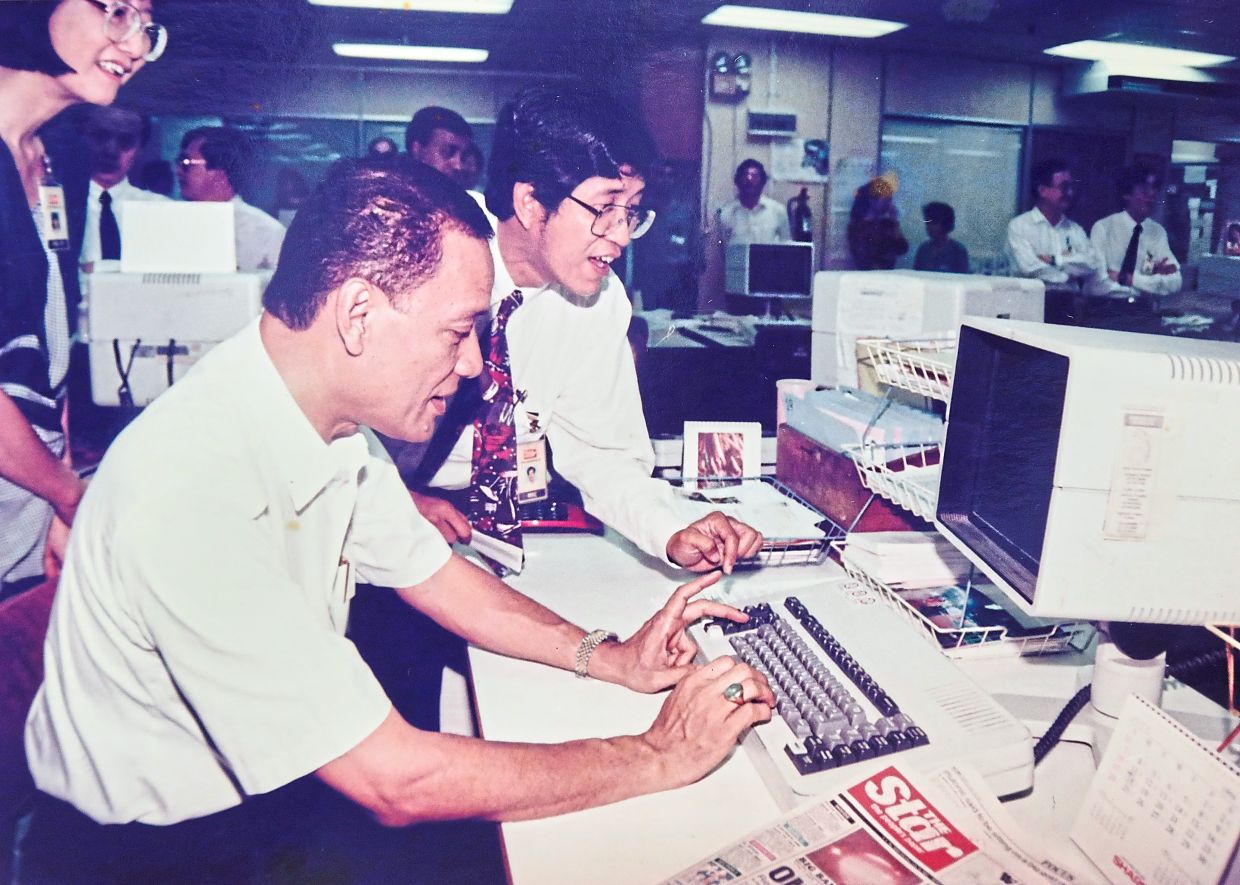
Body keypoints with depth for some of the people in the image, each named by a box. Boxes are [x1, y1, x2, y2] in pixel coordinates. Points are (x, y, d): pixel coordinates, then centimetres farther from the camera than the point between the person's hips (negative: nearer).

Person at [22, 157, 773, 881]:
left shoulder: (337, 422, -9)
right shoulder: (195, 492, -35)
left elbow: (434, 575, 5)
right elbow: (396, 785, -32)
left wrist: (610, 658, -8)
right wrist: (662, 757, -23)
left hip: (271, 779, 6)